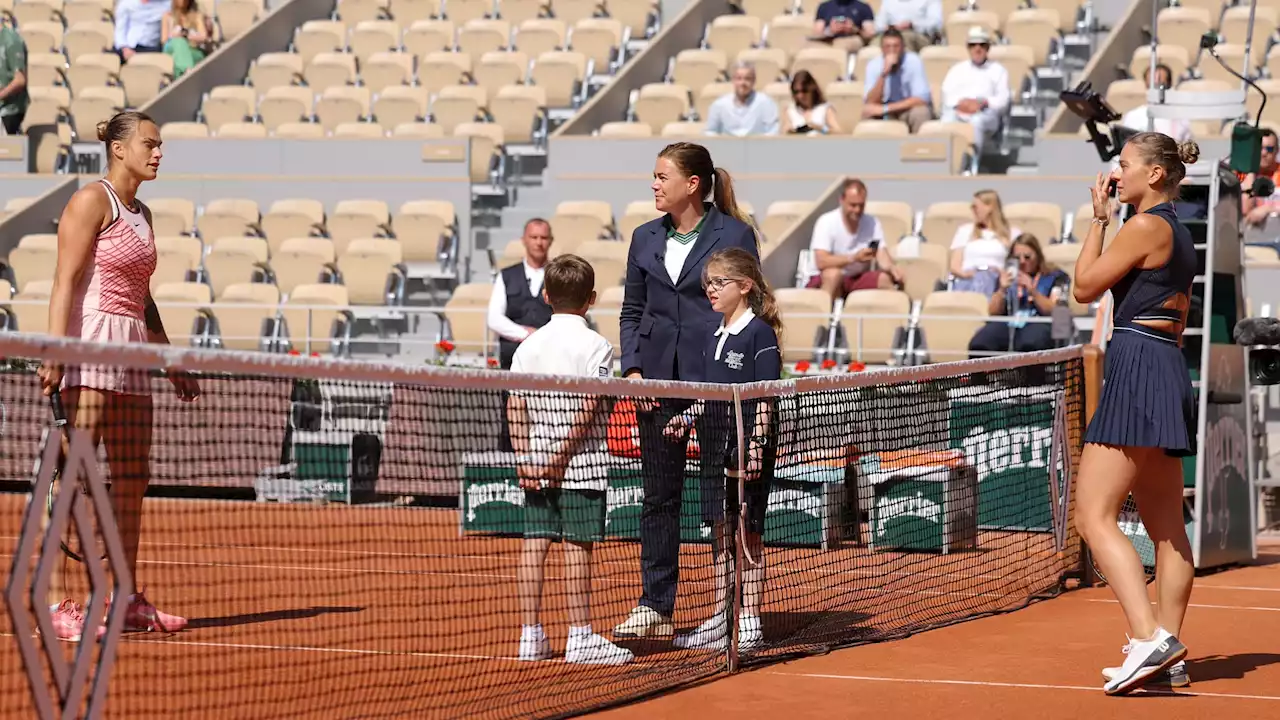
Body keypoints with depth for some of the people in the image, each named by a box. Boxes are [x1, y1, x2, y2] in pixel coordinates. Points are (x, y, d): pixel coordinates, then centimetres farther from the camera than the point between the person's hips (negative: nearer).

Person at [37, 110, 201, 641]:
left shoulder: (142, 214, 19)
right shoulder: (92, 201, -5)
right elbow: (65, 279, -13)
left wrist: (172, 365, 24)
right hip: (91, 343, -9)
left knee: (132, 479, 8)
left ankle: (128, 603, 13)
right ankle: (54, 603, -13)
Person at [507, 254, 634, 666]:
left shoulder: (529, 346, 7)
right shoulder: (595, 346, -7)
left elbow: (515, 406, 2)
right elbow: (589, 407, -15)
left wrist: (524, 458, -1)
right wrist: (562, 455, -13)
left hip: (536, 467, 5)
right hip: (582, 466, -5)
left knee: (534, 545, 6)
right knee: (577, 547, -2)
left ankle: (531, 636, 8)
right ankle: (580, 637, 1)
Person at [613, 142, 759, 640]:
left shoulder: (735, 235, -2)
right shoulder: (645, 239, 12)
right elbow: (631, 311, 16)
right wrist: (632, 368, 1)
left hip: (717, 378, -4)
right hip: (657, 382, 5)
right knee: (658, 496, 6)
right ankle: (655, 607, 11)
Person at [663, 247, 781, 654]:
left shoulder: (760, 333, -10)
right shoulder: (714, 336, 14)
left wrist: (756, 443, -19)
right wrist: (688, 417, 8)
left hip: (749, 448, -8)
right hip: (716, 446, 8)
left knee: (748, 533, -2)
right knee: (720, 532, 11)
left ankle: (750, 623, 3)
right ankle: (719, 622, 17)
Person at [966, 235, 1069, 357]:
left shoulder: (1056, 277, 15)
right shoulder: (1007, 277, 25)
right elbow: (993, 313, 18)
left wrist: (1033, 291, -9)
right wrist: (1002, 290, 1)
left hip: (1039, 324, -3)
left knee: (1029, 346, -42)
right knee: (978, 346, -31)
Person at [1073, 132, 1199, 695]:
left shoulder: (1146, 226, -10)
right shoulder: (1179, 235, 19)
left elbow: (1085, 287, -5)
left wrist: (1098, 219, 4)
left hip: (1137, 368, -10)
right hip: (1169, 372, 10)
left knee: (1093, 516, -14)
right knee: (1166, 527, 10)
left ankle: (1149, 638, -26)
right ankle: (1168, 654, 11)